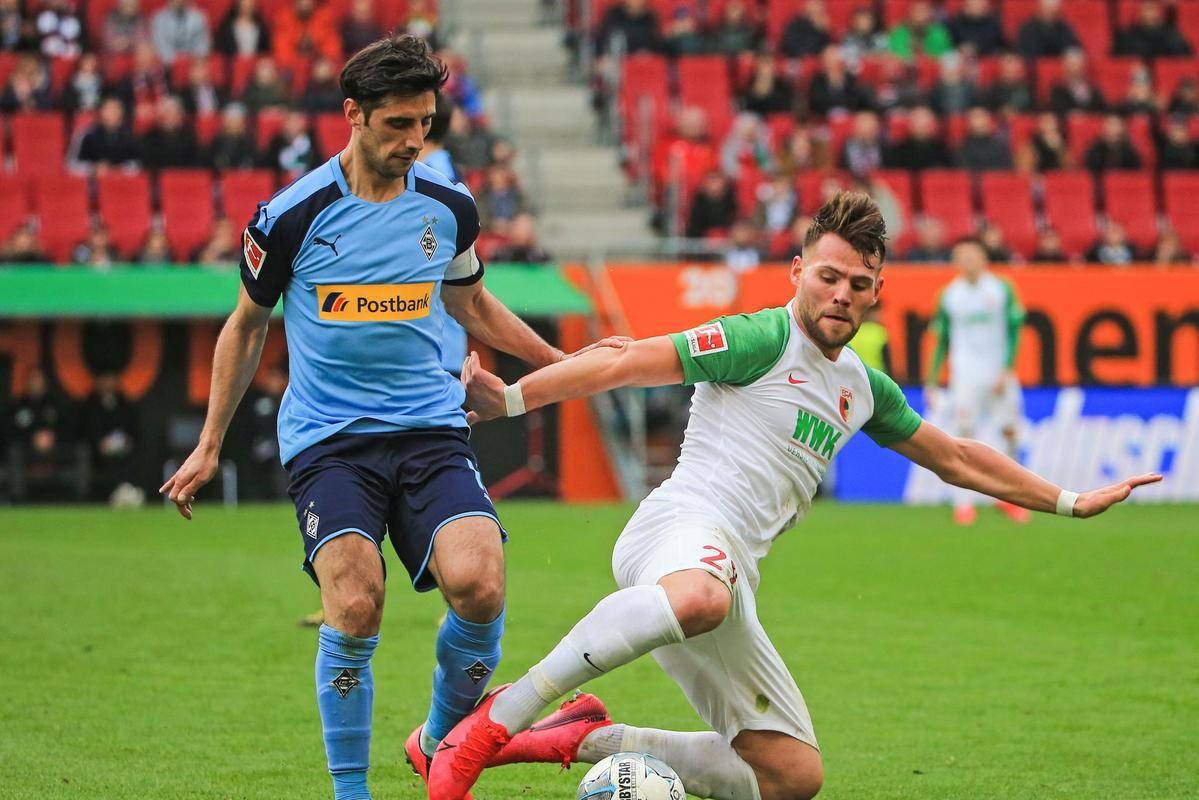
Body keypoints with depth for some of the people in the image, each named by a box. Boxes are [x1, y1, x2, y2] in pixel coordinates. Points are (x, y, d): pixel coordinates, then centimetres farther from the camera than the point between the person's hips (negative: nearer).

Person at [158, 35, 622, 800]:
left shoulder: (449, 207, 5)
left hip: (431, 430, 3)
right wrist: (209, 447, 15)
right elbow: (248, 323, 11)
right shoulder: (292, 216, -5)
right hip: (328, 440, -2)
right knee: (355, 606, -23)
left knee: (478, 584, -22)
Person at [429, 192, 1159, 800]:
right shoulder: (764, 341, 0)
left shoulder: (863, 388, 24)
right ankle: (503, 714, -38)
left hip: (732, 573, 8)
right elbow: (627, 363, -7)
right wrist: (511, 399, -18)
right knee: (700, 596, -46)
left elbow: (955, 458, 37)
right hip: (685, 526, -8)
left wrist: (1069, 501, 39)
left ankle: (590, 739, 9)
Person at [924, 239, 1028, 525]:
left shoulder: (1002, 289, 1)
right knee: (964, 435, -11)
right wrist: (932, 379, 7)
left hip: (1000, 374, 1)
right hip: (965, 375, -1)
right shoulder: (949, 295, 5)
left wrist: (1007, 370, -10)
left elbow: (1013, 331, 0)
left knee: (1010, 431, 1)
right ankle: (963, 503, -9)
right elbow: (941, 339, 11)